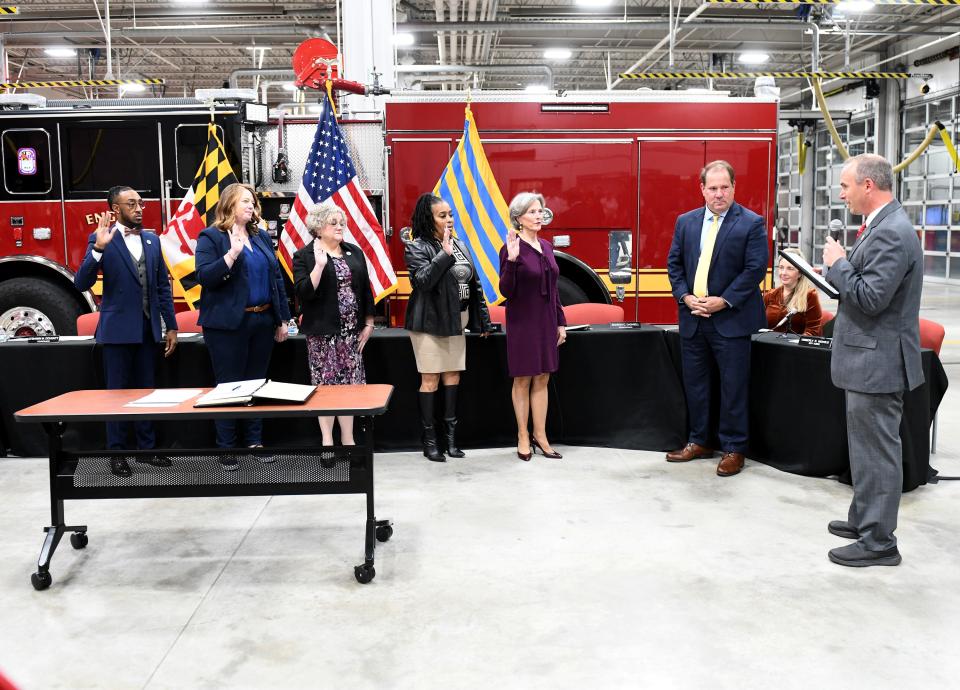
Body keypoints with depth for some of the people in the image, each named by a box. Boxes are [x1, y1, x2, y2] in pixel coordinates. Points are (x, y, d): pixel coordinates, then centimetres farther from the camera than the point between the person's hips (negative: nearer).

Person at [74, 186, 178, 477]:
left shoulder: (152, 239, 8)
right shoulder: (101, 239, -6)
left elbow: (163, 285, 10)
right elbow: (81, 283, -15)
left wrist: (171, 326, 7)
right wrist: (98, 248, -28)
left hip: (148, 329, 5)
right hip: (118, 329, -4)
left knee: (146, 390, 12)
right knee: (118, 392, 4)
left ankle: (147, 448, 22)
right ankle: (117, 453, 14)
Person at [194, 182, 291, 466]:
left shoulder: (262, 237, 13)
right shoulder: (211, 237, -3)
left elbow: (276, 278, 14)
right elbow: (204, 277, -15)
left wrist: (283, 319, 11)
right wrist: (232, 253, -24)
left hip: (262, 323, 6)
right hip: (228, 325, -5)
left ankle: (255, 441, 23)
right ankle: (226, 448, 12)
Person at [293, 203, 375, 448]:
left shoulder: (354, 252, 10)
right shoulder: (304, 255, -3)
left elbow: (365, 289, 12)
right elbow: (303, 293, -14)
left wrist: (368, 323, 9)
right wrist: (319, 265, -23)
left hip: (351, 330, 4)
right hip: (323, 331, -4)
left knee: (350, 384, 6)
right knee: (325, 384, 0)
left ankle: (348, 439, 15)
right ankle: (327, 440, 12)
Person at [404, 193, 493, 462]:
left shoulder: (460, 245, 11)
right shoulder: (417, 247, -8)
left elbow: (474, 284, 13)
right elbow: (423, 280, -24)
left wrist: (482, 321, 13)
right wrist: (445, 253, -23)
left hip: (455, 323, 6)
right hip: (429, 323, -6)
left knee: (453, 377, 7)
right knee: (430, 379, -1)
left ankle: (450, 435, 16)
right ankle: (429, 440, 7)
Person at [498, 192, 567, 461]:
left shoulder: (546, 247, 9)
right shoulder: (512, 247, -10)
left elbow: (553, 288, 14)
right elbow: (506, 291, -15)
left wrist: (561, 322, 13)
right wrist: (512, 260, -28)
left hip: (546, 321, 6)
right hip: (522, 322, -6)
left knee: (542, 379, 9)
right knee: (523, 380, 4)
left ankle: (540, 435, 17)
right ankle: (523, 437, 15)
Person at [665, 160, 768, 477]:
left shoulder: (751, 223, -5)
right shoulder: (686, 222, 9)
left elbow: (755, 269, -10)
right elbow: (674, 263, 10)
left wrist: (724, 301, -16)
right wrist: (685, 297, -5)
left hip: (731, 318, -5)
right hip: (692, 318, 5)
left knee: (733, 386, 1)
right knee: (694, 383, 13)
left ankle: (733, 449, 13)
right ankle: (699, 442, 26)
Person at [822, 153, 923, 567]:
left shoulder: (891, 233, -21)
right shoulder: (883, 227, 11)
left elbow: (871, 297, -26)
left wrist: (838, 264, -15)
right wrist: (842, 265, 6)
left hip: (877, 362, -11)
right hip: (868, 359, 11)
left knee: (877, 451, -1)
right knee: (866, 448, 21)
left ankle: (878, 542, 9)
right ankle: (865, 519, 35)